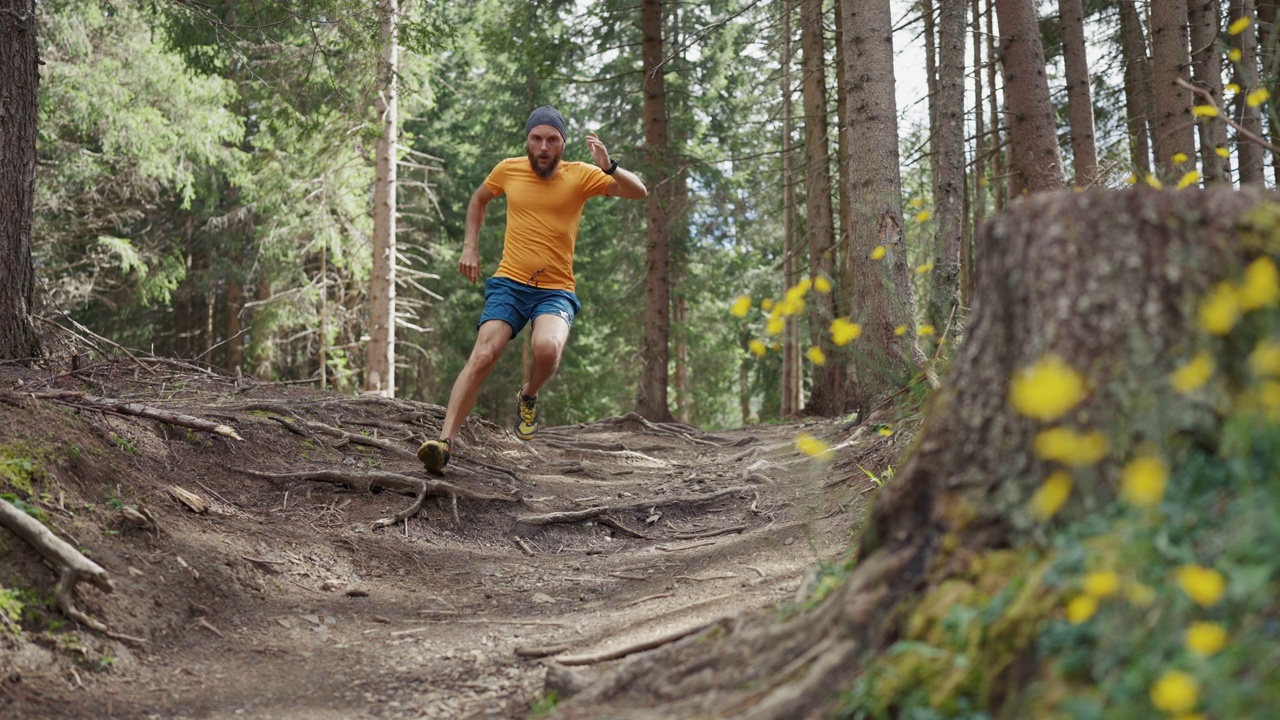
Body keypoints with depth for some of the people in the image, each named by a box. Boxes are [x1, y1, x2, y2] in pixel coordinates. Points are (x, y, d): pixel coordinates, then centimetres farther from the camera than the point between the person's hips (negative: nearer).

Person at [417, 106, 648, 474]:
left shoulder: (579, 176, -1)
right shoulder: (508, 170, 5)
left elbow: (638, 192, -9)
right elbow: (479, 199, 26)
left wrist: (608, 167, -27)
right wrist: (470, 247, 16)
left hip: (556, 290, -1)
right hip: (508, 284, 2)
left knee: (547, 349, -31)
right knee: (482, 357, -18)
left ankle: (529, 397, 3)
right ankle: (445, 442, -17)